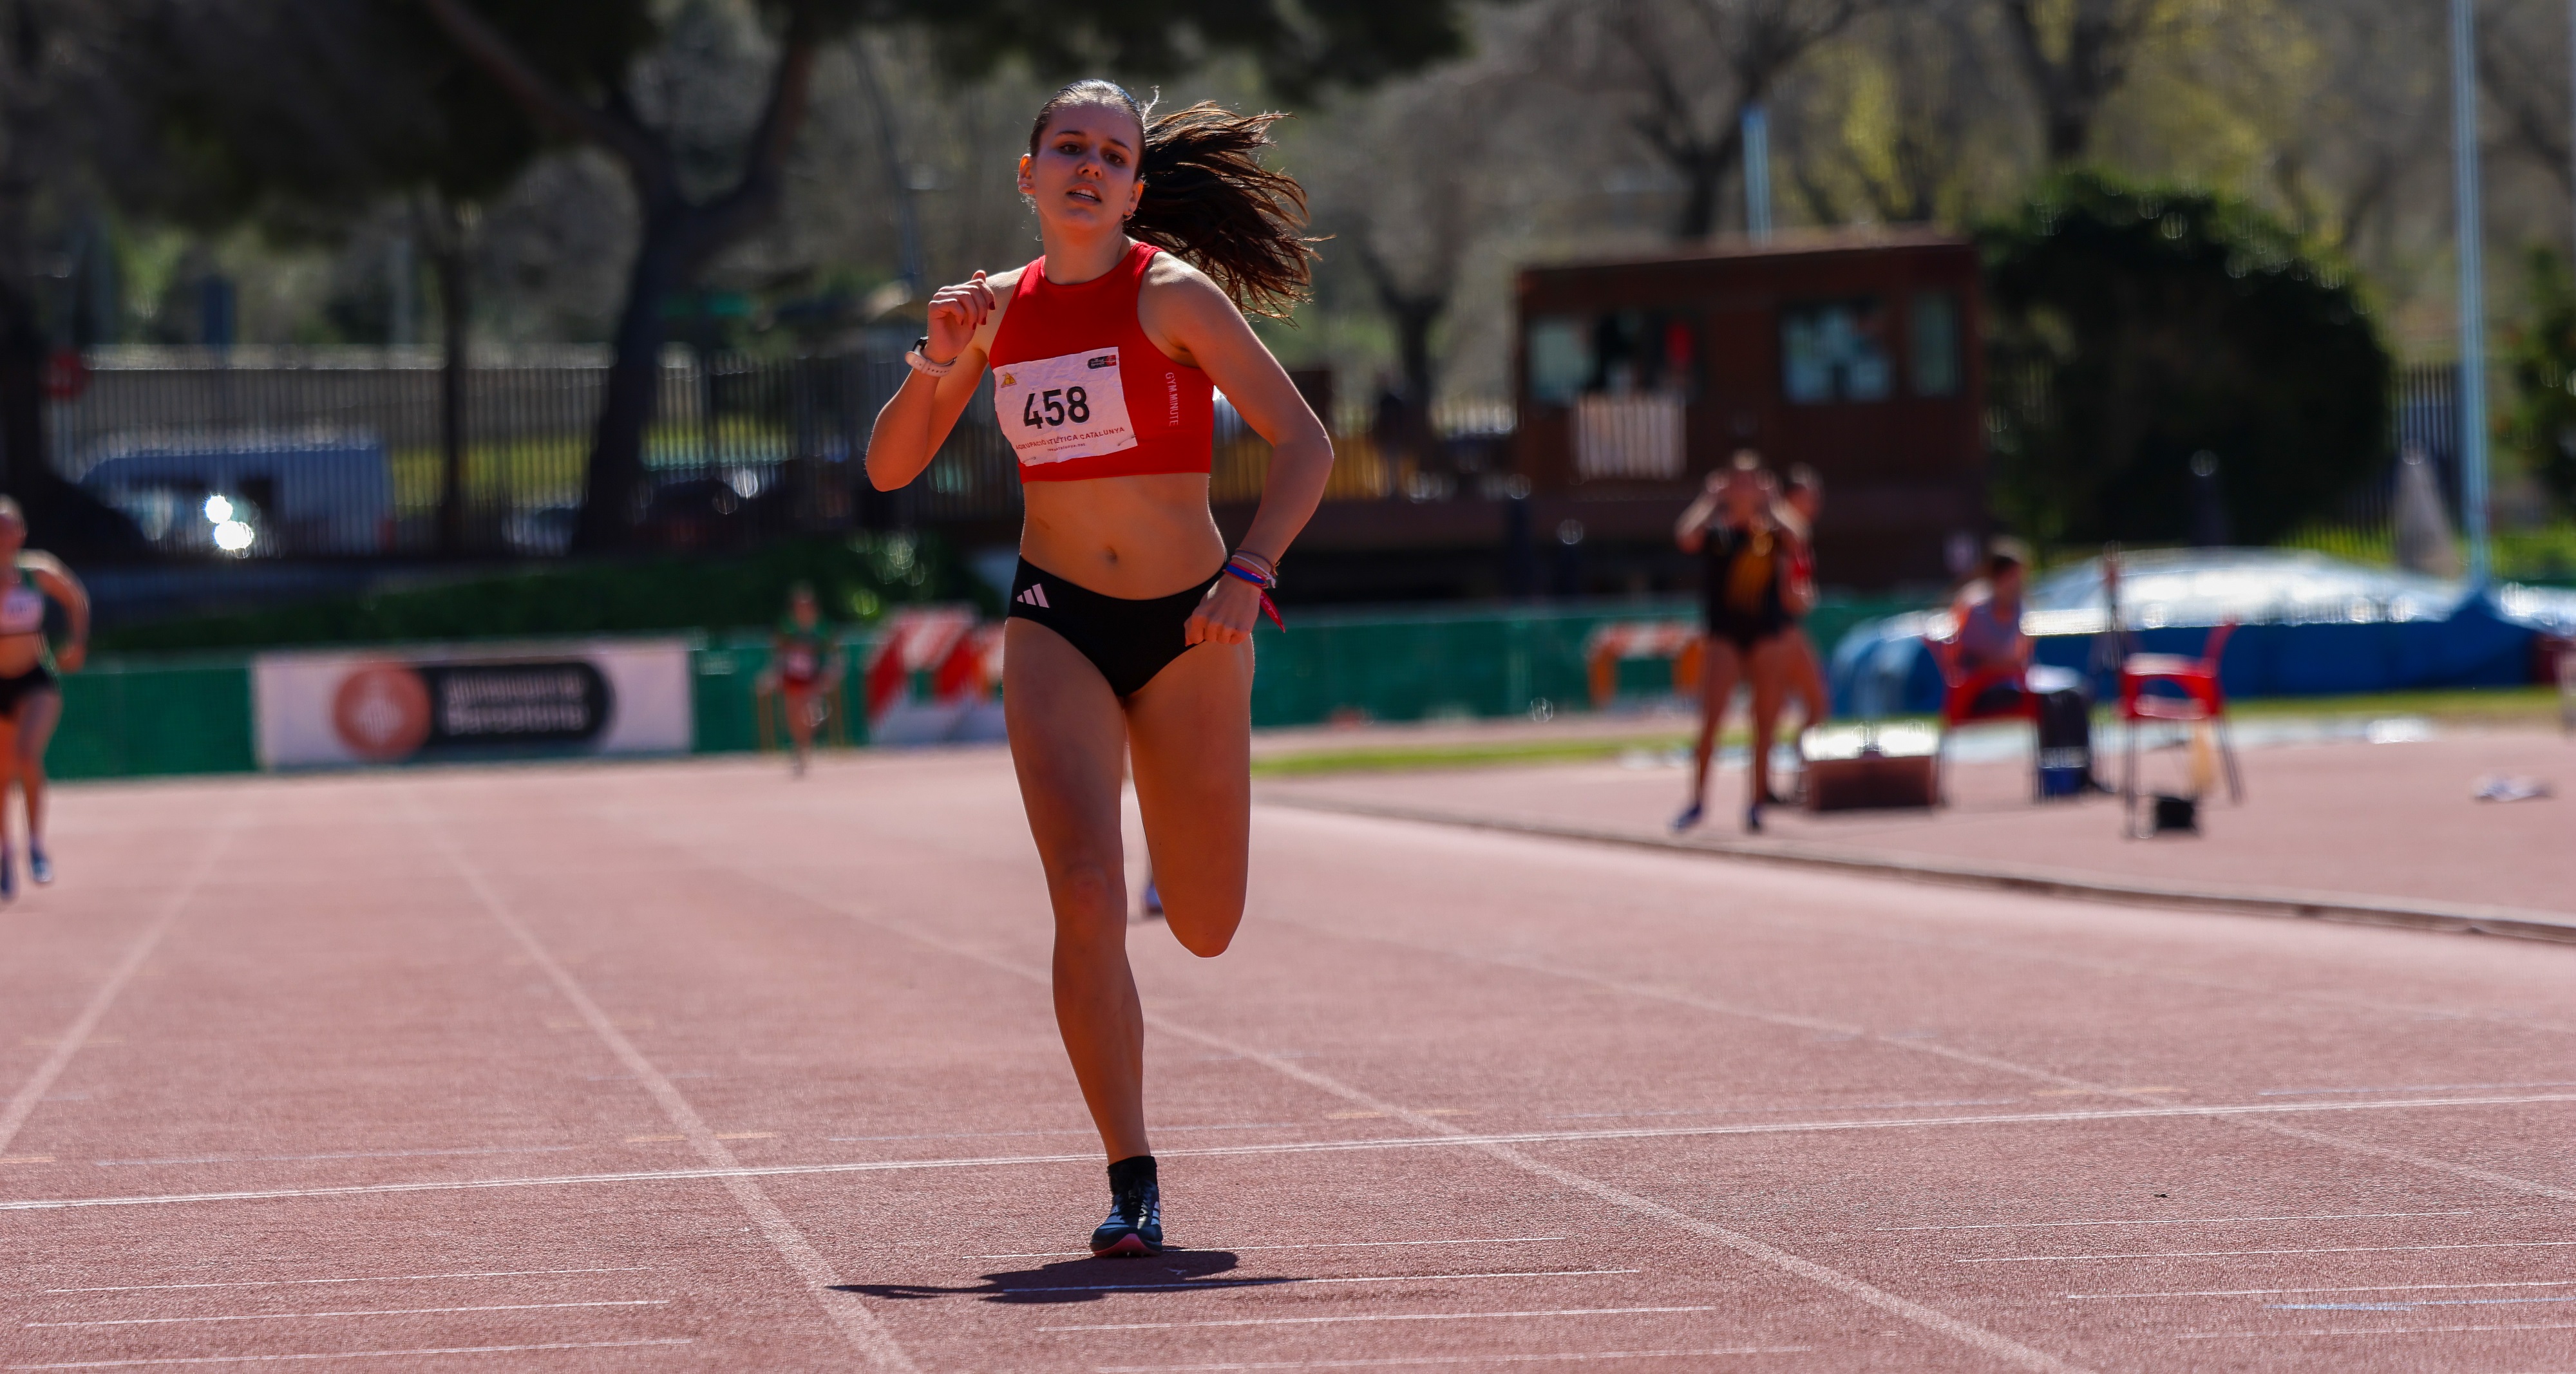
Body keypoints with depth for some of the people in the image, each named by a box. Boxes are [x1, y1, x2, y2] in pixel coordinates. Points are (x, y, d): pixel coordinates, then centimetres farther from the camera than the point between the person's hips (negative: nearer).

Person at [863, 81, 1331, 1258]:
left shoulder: (1171, 294, -10)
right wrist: (939, 365, -11)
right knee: (1087, 894, -18)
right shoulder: (1004, 309, 2)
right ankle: (1131, 1185, -11)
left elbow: (1304, 442, -13)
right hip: (1057, 624, 1)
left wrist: (1249, 575, -26)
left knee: (1204, 932, 8)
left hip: (1188, 628, -1)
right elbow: (890, 470, 6)